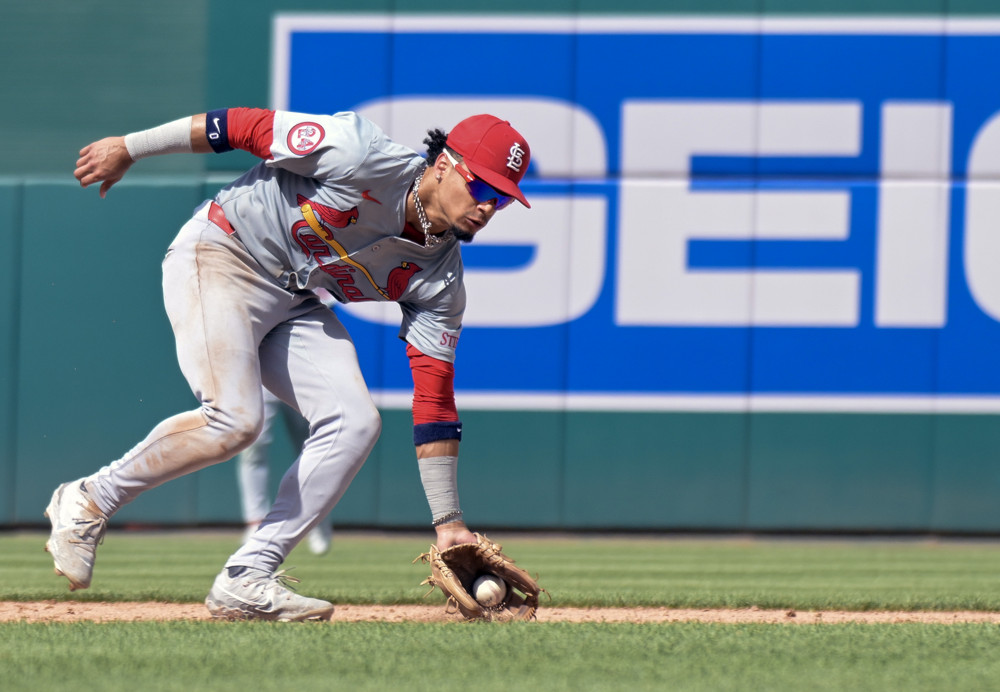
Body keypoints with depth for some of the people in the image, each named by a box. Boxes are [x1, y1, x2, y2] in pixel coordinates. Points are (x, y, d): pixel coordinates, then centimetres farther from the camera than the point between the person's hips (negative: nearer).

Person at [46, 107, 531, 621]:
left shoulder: (440, 278, -6)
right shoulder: (363, 158, -24)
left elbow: (433, 397, -5)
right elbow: (247, 125, -16)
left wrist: (447, 522, -9)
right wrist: (129, 148, -11)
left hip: (292, 304, 7)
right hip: (221, 257, -7)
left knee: (354, 423, -13)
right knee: (235, 419, -26)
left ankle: (247, 579, -9)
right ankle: (89, 502, -5)